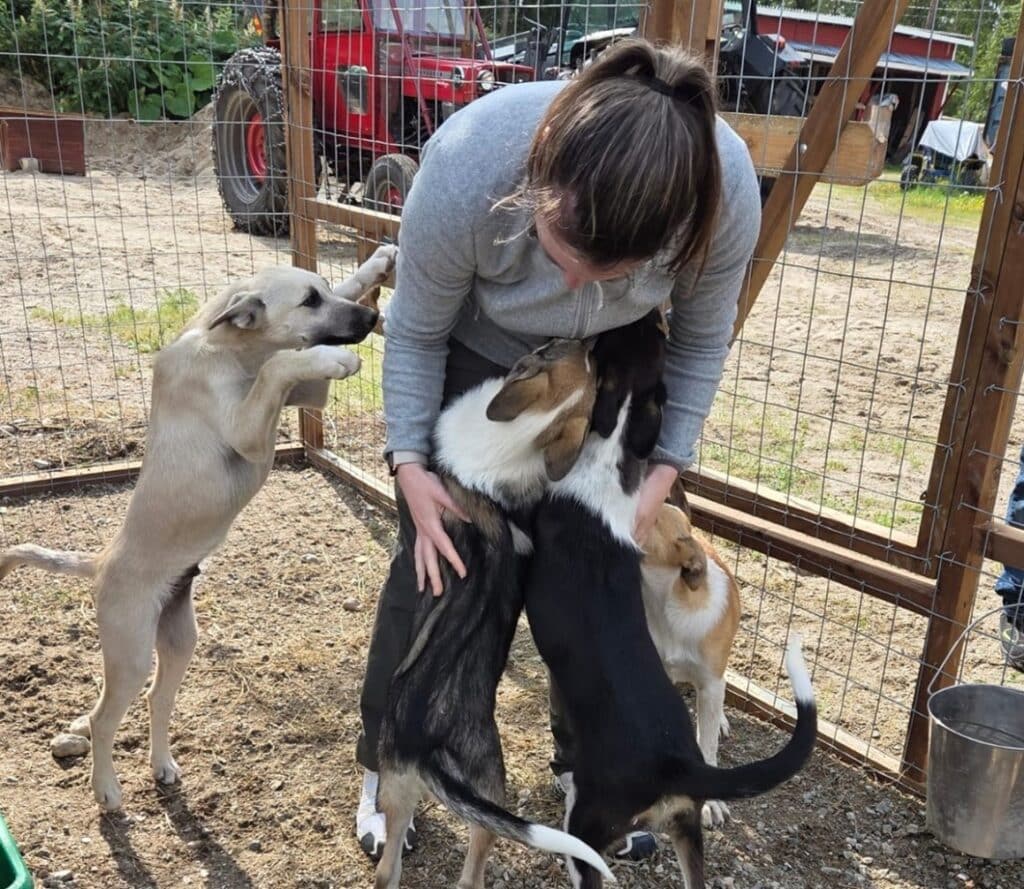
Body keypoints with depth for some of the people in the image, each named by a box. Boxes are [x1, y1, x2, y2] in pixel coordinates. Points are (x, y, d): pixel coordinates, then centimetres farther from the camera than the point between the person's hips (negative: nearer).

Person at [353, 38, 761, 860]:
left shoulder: (726, 190, -33)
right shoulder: (466, 171, -39)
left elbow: (702, 338, -12)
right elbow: (416, 334, -19)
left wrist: (667, 467, -14)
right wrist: (409, 463, -22)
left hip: (610, 374, 2)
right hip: (475, 360, -1)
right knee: (436, 562, 1)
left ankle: (583, 764, 29)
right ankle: (384, 769, 24)